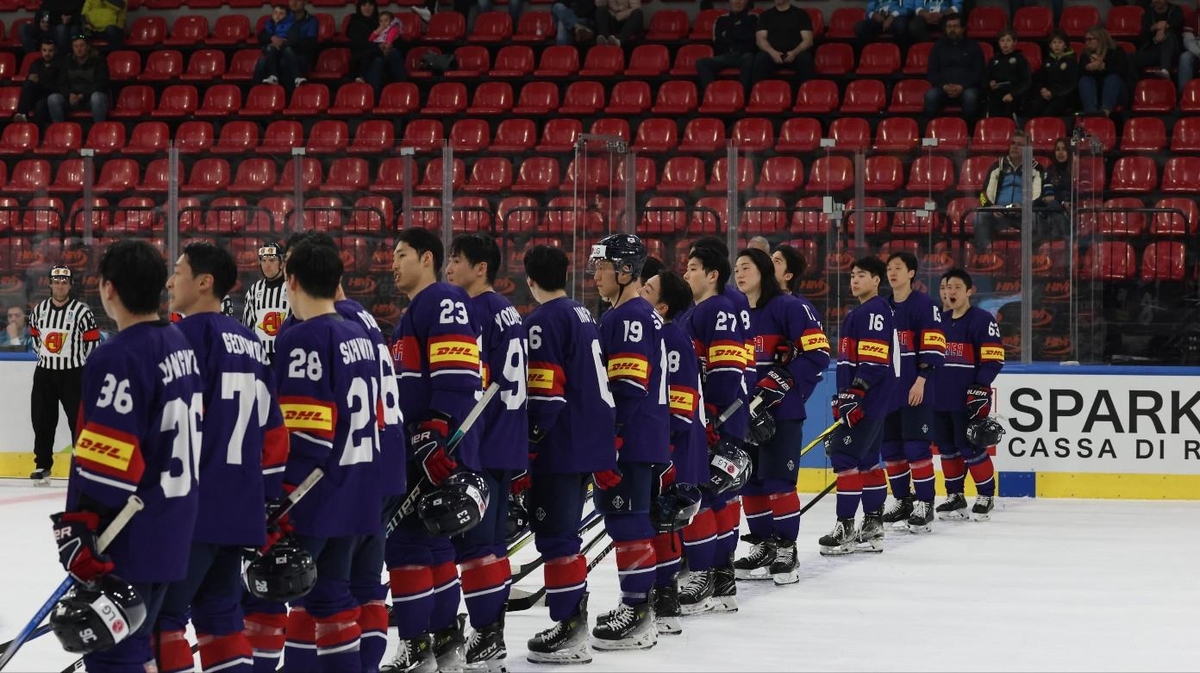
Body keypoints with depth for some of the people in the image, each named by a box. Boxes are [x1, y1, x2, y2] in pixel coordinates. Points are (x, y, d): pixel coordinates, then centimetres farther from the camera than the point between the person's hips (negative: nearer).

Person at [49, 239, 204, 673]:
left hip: (130, 538, -9)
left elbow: (106, 459, -23)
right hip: (173, 529, 9)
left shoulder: (117, 357, -19)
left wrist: (77, 530, -20)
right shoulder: (180, 345, 10)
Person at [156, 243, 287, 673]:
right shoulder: (250, 343, 17)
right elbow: (272, 430, 19)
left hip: (196, 505, -9)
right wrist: (267, 497, 23)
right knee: (219, 611, 14)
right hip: (241, 506, 9)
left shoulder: (190, 334, -9)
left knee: (161, 614, -6)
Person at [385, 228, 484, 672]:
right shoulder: (414, 313, 22)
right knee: (432, 543, 14)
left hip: (438, 452, -11)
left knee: (408, 543, -10)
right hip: (417, 451, 11)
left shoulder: (445, 302, -10)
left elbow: (456, 379, -21)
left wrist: (435, 439, -26)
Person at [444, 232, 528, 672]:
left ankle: (486, 637, -7)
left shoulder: (475, 312, -14)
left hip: (479, 448, -10)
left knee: (473, 542, -7)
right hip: (506, 445, 10)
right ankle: (492, 634, 19)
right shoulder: (507, 312, 16)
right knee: (490, 540, 14)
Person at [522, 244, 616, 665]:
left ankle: (570, 632, -7)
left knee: (556, 536, -7)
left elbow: (544, 392, -19)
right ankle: (573, 619, 24)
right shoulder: (584, 317, 15)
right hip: (591, 440, 10)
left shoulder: (544, 321, -13)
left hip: (560, 448, -9)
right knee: (564, 533, 18)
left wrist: (526, 447, -13)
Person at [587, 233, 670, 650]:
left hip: (630, 442, -11)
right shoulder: (644, 315, 18)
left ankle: (638, 617, -7)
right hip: (646, 439, 11)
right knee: (630, 520, 15)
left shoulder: (628, 318, -15)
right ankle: (637, 606, 23)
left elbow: (626, 389, -21)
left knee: (627, 521, -8)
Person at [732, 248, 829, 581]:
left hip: (782, 412, -8)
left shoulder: (790, 307, -9)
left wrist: (776, 385, -20)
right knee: (749, 482, 9)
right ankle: (764, 547, 19)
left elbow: (817, 353, -16)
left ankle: (785, 550, -1)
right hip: (745, 412, 8)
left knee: (777, 481, -10)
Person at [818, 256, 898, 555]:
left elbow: (873, 360, -21)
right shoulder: (860, 313, 21)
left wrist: (854, 395, -25)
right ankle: (873, 528, 16)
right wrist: (842, 397, 26)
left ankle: (846, 529, -11)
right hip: (861, 400, 11)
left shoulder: (876, 311, -12)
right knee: (867, 460, 12)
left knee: (844, 455, -12)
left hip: (868, 399, -11)